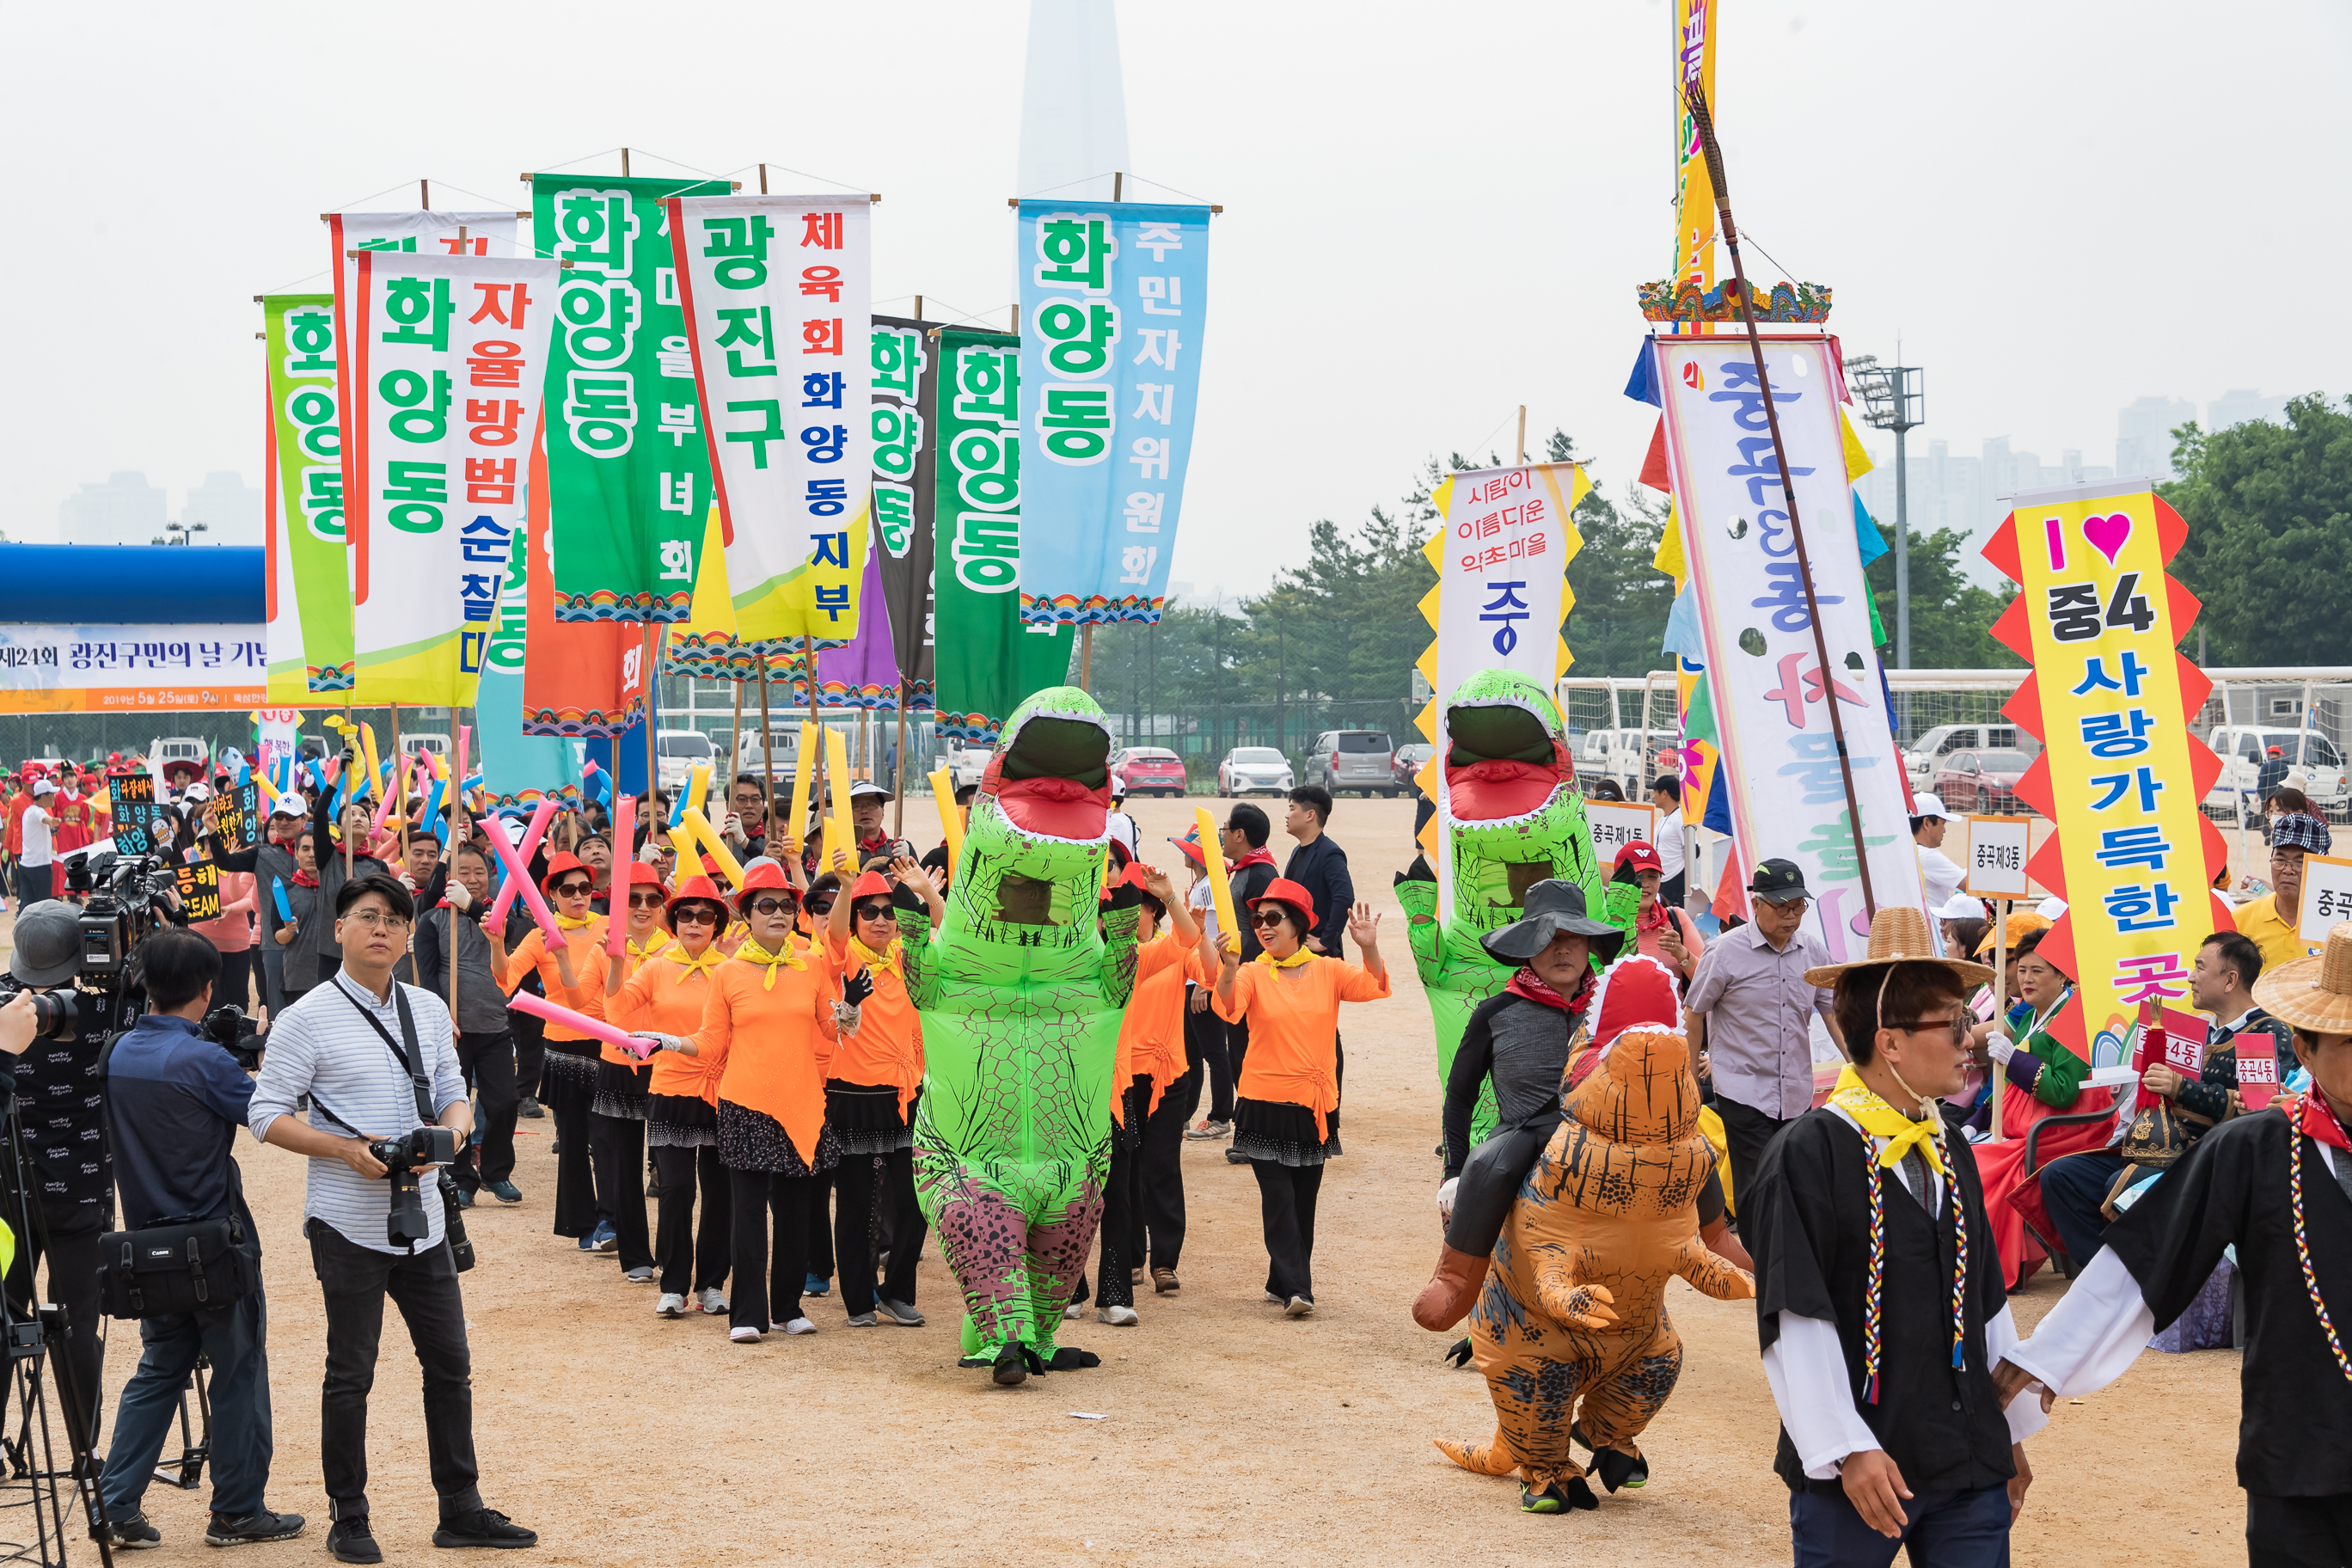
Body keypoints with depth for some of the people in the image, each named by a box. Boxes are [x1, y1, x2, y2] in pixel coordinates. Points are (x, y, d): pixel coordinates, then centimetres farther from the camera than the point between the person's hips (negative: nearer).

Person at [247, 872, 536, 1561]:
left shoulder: (428, 1011, 9)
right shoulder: (308, 1019, -8)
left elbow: (454, 1094, 15)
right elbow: (266, 1115, -9)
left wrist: (451, 1128, -9)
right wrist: (348, 1150, -20)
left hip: (422, 1217, 5)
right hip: (348, 1222, -5)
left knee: (450, 1366, 10)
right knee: (350, 1375, 3)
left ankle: (461, 1509, 20)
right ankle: (348, 1519, 16)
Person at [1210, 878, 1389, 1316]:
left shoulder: (1327, 971, 3)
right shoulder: (1253, 974, -3)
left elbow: (1373, 987, -9)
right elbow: (1228, 1008, -21)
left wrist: (1369, 948, -26)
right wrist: (1229, 968, -40)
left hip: (1315, 1104, 3)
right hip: (1265, 1101, -3)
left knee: (1303, 1198, 10)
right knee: (1278, 1197, -9)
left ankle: (1283, 1283, 21)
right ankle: (1297, 1288, -11)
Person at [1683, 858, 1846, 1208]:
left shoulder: (1813, 950, 5)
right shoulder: (1725, 952, -7)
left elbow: (1833, 1012, 12)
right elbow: (1695, 1014, 1)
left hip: (1798, 1094, 5)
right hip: (1744, 1092, -5)